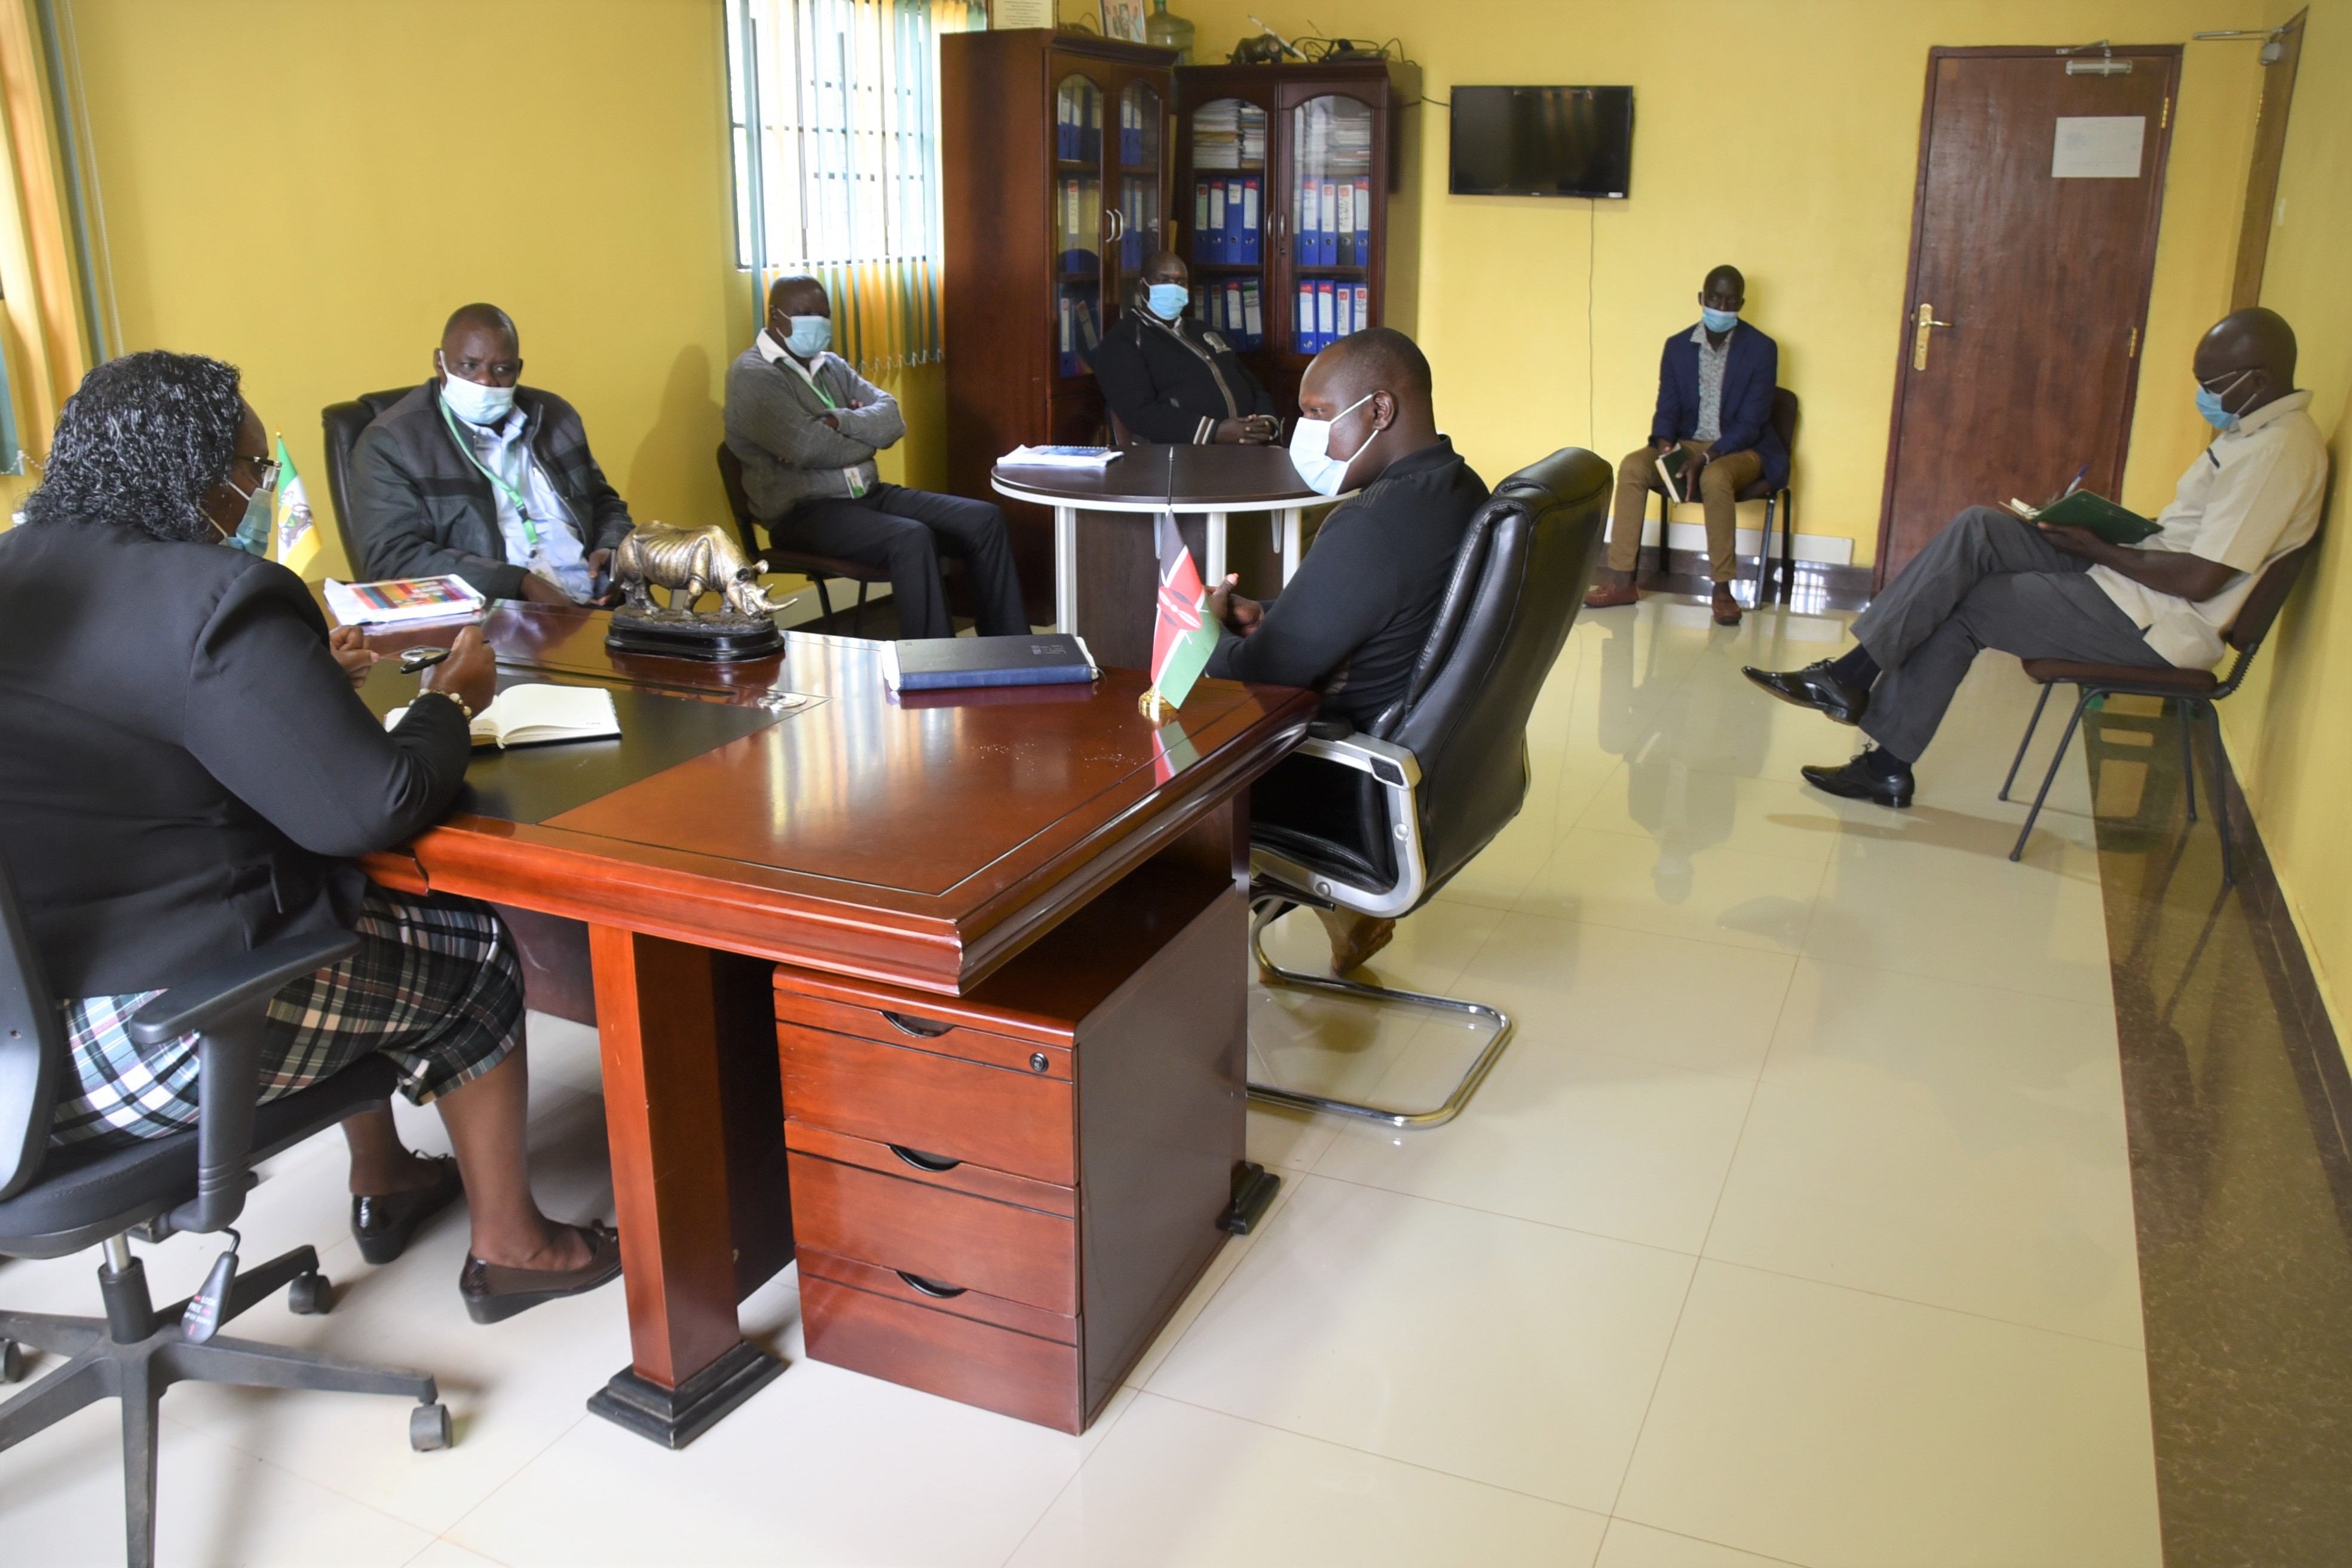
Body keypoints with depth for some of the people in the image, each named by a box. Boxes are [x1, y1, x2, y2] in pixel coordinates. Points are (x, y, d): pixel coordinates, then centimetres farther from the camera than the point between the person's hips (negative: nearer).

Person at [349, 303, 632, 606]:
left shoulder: (554, 416, 16)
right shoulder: (389, 442, -2)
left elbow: (605, 503, 26)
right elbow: (393, 556, -11)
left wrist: (611, 551, 1)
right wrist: (522, 584, -20)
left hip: (596, 604, 3)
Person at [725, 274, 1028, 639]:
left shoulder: (832, 366, 17)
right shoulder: (751, 375, -7)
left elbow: (892, 418, 2)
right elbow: (807, 446, -21)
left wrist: (839, 421, -17)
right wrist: (866, 431, -3)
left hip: (868, 495, 8)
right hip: (805, 513, -8)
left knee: (984, 521, -7)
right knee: (913, 540, -34)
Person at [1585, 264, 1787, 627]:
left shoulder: (1761, 349, -9)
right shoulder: (1677, 346, 4)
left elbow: (1751, 422, -14)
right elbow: (1667, 408, 4)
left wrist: (1705, 459, -28)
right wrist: (1665, 444, -19)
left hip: (1741, 449, -4)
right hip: (1688, 443, 4)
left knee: (1715, 478, -38)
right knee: (1632, 466, -23)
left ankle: (1723, 589, -29)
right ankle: (1622, 581, -21)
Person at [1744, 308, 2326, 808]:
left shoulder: (2278, 452, -19)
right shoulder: (2254, 426, 13)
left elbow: (2199, 580, -24)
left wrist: (2100, 549, -12)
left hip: (2156, 622, -9)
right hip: (2135, 580, 9)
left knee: (1963, 605, -10)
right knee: (1976, 529, -4)